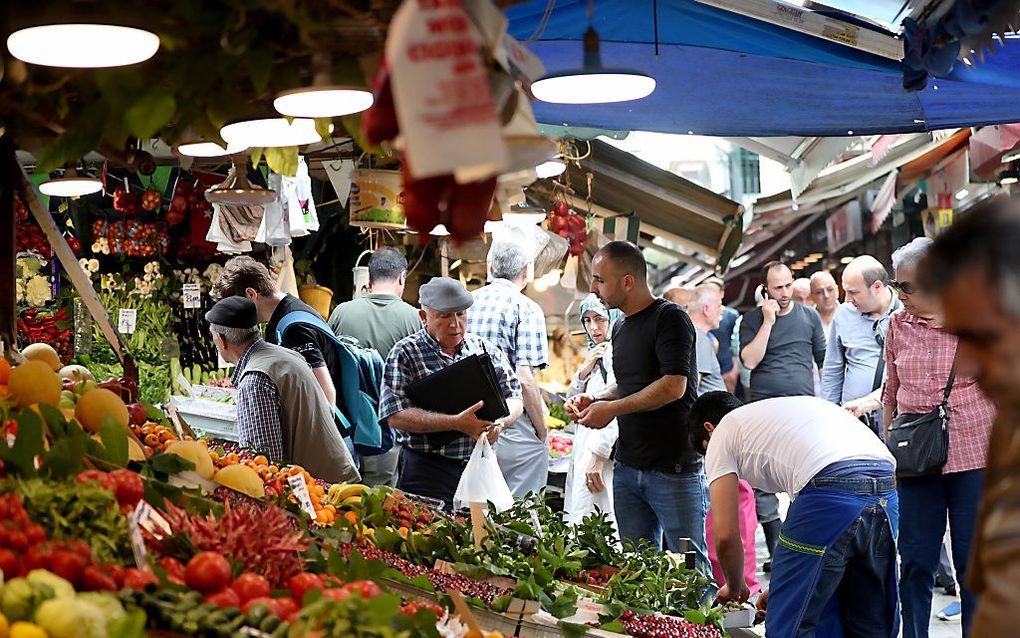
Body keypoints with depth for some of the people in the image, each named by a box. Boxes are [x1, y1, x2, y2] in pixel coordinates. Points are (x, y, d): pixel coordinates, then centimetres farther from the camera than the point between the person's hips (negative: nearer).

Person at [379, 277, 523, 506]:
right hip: (427, 473, -4)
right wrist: (456, 423, -21)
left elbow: (515, 400, 10)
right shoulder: (405, 353, -3)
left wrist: (498, 422, -13)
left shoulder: (486, 350, 10)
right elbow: (396, 416, -14)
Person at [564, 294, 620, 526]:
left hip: (602, 454, -9)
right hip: (584, 449, 9)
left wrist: (598, 456, -24)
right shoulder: (597, 353, 20)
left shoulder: (616, 351, -10)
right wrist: (584, 370, 6)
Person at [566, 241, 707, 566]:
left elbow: (673, 386, -20)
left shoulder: (669, 318, -10)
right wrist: (593, 400, 6)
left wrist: (611, 409, -14)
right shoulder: (621, 327, 16)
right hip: (627, 466, 8)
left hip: (673, 469, -8)